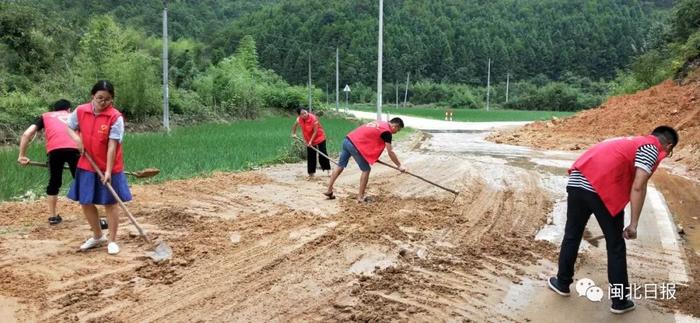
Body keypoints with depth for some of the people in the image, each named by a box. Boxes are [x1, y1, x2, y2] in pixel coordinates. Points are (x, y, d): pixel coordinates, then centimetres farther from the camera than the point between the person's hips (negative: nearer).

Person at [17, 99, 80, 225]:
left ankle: (52, 216, 25)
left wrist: (22, 155, 18)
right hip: (74, 148, 0)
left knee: (54, 183, 19)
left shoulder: (45, 116, 28)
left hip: (55, 150, 0)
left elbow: (27, 134, 16)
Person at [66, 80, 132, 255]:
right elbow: (69, 127, 14)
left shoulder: (115, 117, -16)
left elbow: (112, 146, -19)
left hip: (109, 168, -4)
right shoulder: (80, 111, -4)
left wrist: (108, 171, -22)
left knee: (110, 203, 4)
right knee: (85, 202, 12)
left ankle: (112, 241, 16)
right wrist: (77, 138, -9)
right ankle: (97, 236, 31)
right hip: (87, 166, 5)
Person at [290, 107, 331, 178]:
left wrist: (311, 141, -23)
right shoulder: (299, 119, -13)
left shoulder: (313, 118, -27)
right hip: (309, 140, 5)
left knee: (323, 154, -3)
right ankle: (311, 173, 14)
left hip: (319, 137, -5)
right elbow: (295, 125, 12)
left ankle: (328, 169, 8)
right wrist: (293, 133, 11)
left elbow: (315, 131, -23)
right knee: (310, 157, 6)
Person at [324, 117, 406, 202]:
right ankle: (360, 197, 8)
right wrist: (399, 165, 3)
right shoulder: (387, 131, -6)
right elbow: (390, 152, -6)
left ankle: (329, 190, 24)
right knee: (366, 170, 3)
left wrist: (373, 156, 24)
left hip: (348, 140, 9)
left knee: (340, 166, 17)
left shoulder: (381, 123, 20)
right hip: (355, 144, -9)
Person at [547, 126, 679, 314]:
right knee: (616, 246, 10)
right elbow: (638, 187, -6)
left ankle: (562, 283, 33)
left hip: (576, 182, 7)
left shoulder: (631, 141, 31)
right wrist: (633, 224, -5)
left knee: (571, 236, 21)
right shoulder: (651, 148, 7)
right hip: (603, 189, -7)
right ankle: (620, 301, 20)